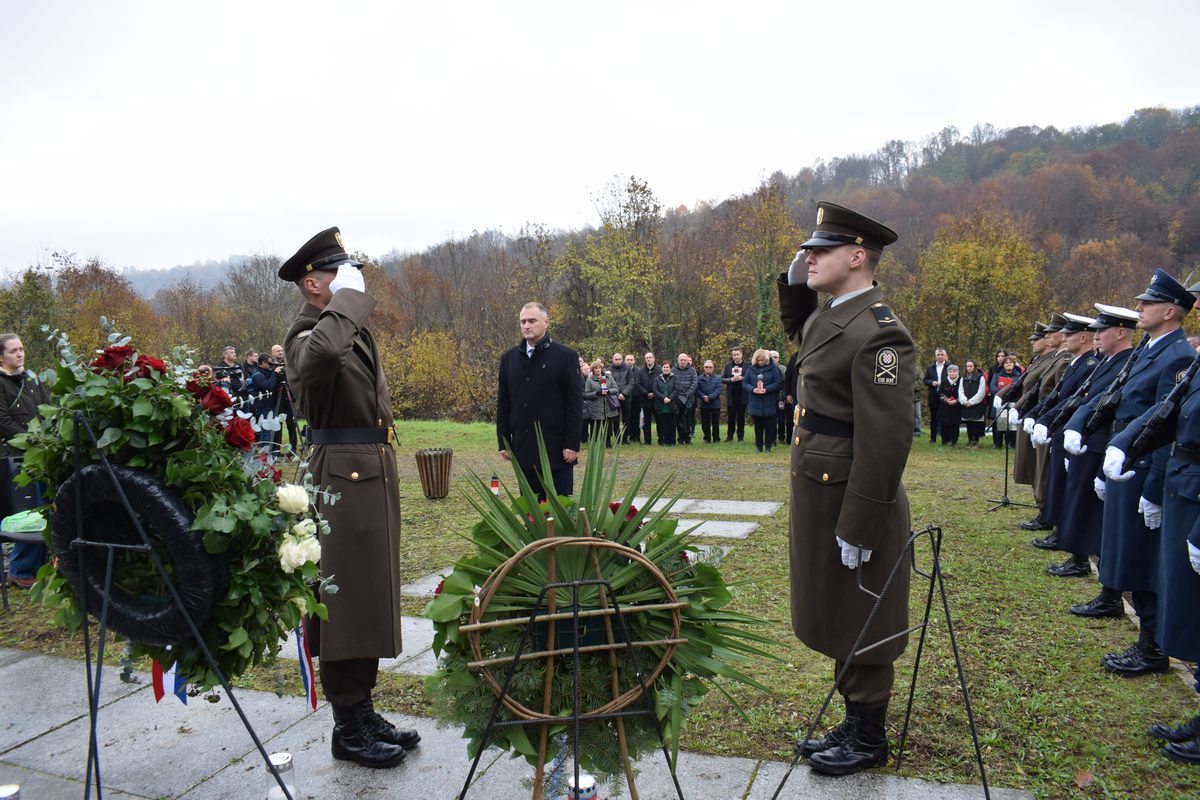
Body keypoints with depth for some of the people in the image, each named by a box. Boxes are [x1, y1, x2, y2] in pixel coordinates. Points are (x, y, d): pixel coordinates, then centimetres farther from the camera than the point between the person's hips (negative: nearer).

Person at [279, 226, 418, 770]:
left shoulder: (357, 328, 15)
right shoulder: (306, 336, -14)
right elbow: (319, 354, -40)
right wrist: (348, 297, -25)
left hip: (375, 472, 9)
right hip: (340, 475, -9)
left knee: (371, 594, 15)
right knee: (345, 597, 0)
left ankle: (364, 711, 29)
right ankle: (347, 729, 15)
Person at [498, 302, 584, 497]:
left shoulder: (565, 356, -3)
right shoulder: (509, 359, 9)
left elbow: (575, 404, -6)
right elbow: (503, 405, 12)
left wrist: (572, 444, -10)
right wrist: (503, 442, 6)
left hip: (557, 450, -4)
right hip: (523, 450, 4)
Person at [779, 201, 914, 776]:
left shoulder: (877, 334, -21)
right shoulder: (827, 318, 7)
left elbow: (885, 443, -24)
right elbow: (798, 334, 34)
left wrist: (857, 529, -21)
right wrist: (793, 285, 15)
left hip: (852, 505, -9)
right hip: (817, 495, 9)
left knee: (859, 630, 8)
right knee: (834, 623, 20)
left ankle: (869, 740, 27)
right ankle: (853, 723, 37)